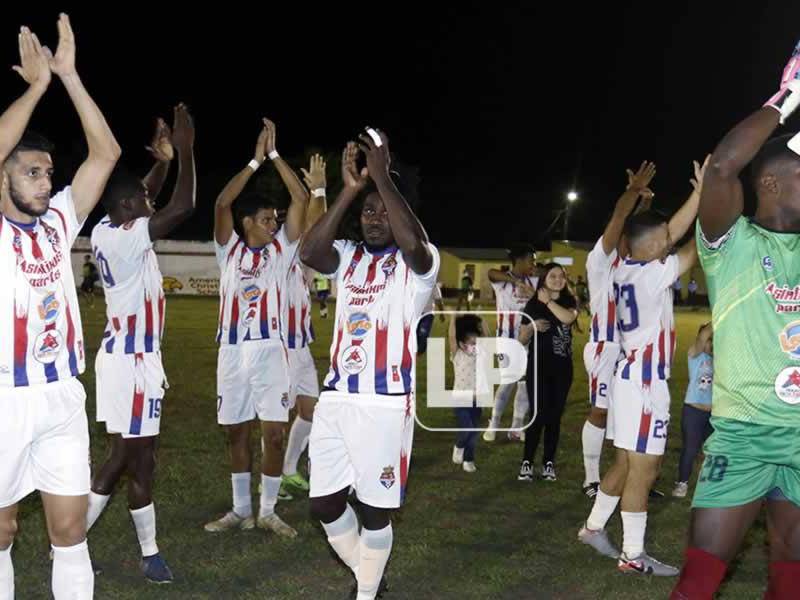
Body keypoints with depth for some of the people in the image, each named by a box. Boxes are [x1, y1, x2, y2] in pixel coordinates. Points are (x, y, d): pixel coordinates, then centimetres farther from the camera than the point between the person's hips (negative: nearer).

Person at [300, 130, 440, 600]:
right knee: (324, 504, 12)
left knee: (375, 509, 2)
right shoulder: (349, 257, 12)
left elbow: (412, 241, -27)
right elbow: (309, 252, -9)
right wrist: (349, 189, -13)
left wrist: (382, 176, -23)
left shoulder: (418, 262, -2)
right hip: (336, 397, 6)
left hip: (385, 403, -5)